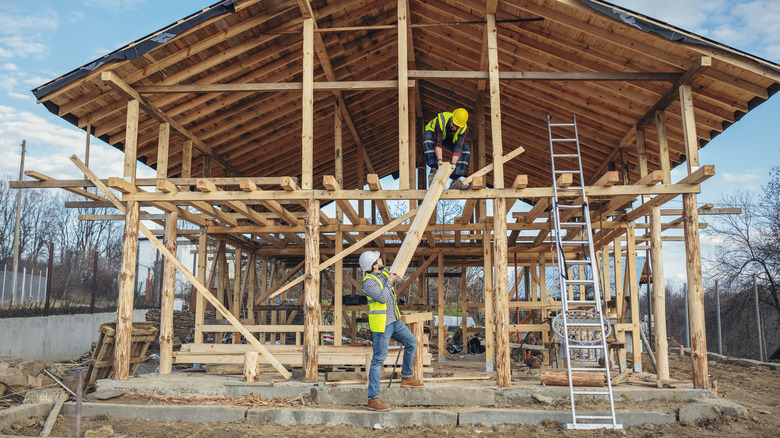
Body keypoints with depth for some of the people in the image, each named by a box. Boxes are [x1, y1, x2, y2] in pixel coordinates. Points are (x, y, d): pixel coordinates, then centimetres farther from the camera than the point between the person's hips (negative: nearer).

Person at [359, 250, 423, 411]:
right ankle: (373, 399, -4)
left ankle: (406, 377, 32)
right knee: (378, 360, -7)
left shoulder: (384, 272, 8)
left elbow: (395, 275, 34)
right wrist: (390, 281, -19)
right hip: (381, 324, -9)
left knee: (411, 342, 19)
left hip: (394, 321, 9)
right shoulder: (369, 281, -18)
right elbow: (382, 297, -29)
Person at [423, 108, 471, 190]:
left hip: (450, 139, 3)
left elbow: (458, 148, -32)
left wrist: (453, 164, -45)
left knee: (466, 150, -19)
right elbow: (437, 143, -41)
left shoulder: (464, 129, -29)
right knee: (428, 139, -39)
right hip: (433, 133, -3)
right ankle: (434, 169, -39)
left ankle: (455, 180, -22)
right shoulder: (440, 121, -39)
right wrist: (439, 160, -50)